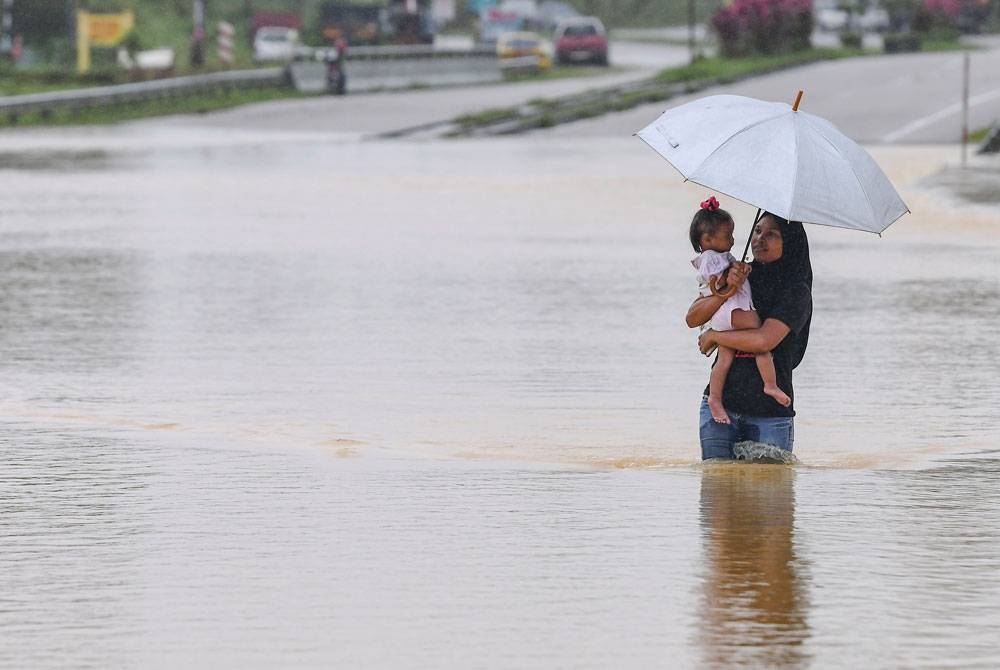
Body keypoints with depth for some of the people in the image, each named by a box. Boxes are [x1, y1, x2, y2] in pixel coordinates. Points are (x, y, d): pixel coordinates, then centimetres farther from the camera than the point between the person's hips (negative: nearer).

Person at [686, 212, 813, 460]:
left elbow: (764, 341, -20)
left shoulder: (796, 292, -7)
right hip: (720, 404, 4)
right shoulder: (744, 275, 9)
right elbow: (693, 318, 1)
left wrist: (714, 337, -7)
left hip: (770, 413, -4)